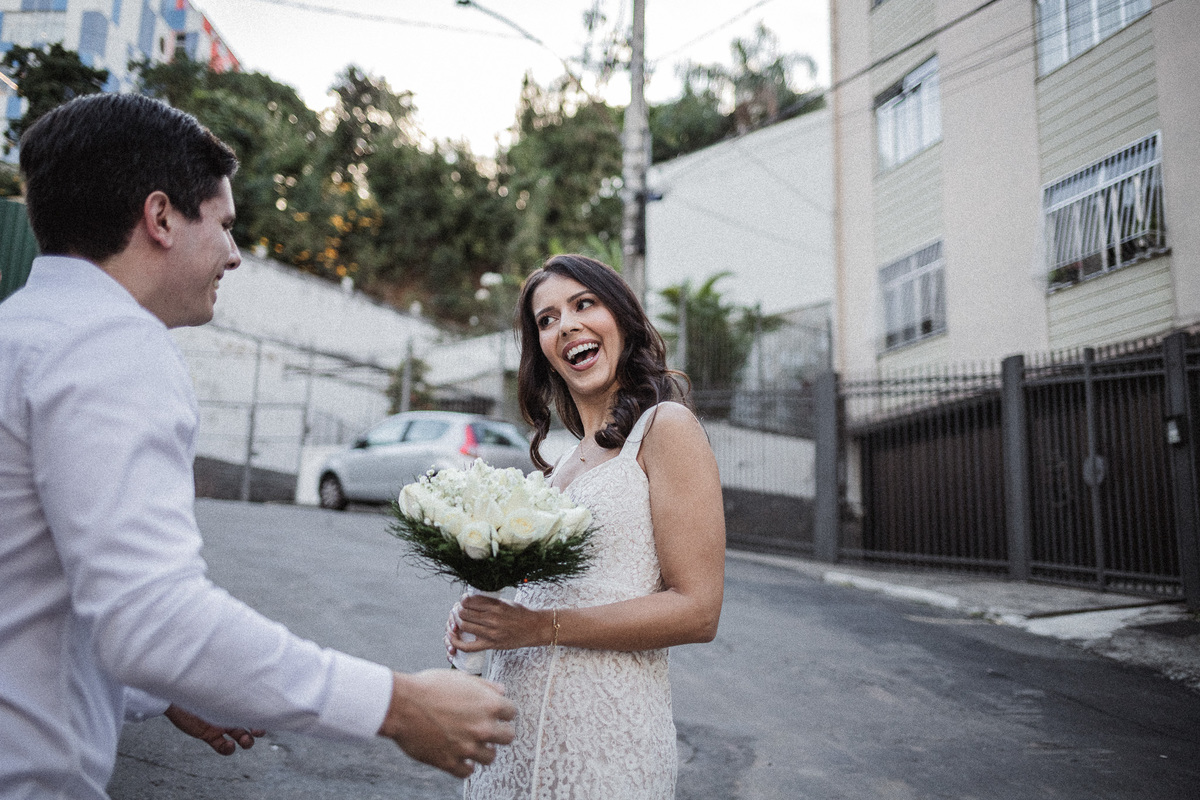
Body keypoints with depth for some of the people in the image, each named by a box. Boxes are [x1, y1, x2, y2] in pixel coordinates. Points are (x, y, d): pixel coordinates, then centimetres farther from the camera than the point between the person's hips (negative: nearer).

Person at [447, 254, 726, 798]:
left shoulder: (666, 426, -10)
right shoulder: (567, 462, 11)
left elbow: (696, 611, -15)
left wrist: (543, 627, -18)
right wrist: (482, 613, 0)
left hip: (603, 731, -7)